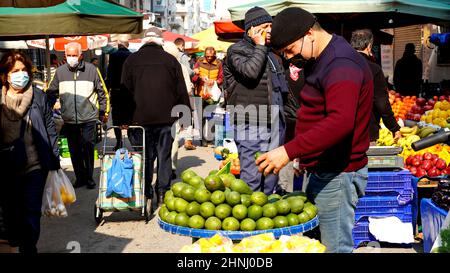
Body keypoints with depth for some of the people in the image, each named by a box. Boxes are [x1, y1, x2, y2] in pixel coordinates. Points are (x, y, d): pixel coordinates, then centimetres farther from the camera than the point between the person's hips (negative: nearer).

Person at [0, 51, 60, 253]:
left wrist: (54, 161, 1)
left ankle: (29, 248, 12)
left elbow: (50, 129, 2)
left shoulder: (38, 96, -2)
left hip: (35, 166, -2)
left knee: (31, 213, -1)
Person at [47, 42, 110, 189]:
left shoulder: (91, 69, -2)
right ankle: (80, 177, 20)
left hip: (88, 118, -3)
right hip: (69, 119, 3)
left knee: (88, 146, -6)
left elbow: (102, 92, 6)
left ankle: (89, 177, 9)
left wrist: (104, 112, 8)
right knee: (74, 150, 8)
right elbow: (51, 93, 13)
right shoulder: (60, 71, 4)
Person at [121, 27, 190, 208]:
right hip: (166, 118, 0)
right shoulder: (171, 60, 2)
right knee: (164, 156, 7)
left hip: (141, 118, 0)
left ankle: (146, 196, 8)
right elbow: (182, 91, 2)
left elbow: (126, 91, 4)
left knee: (145, 157, 7)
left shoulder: (131, 61, 3)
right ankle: (162, 194, 9)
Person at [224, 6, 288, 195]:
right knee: (252, 176, -10)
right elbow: (251, 71, -25)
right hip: (251, 124, -8)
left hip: (274, 123, 8)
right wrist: (260, 46, -10)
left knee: (271, 176, 12)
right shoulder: (237, 51, -3)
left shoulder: (271, 54, 21)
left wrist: (286, 117, 23)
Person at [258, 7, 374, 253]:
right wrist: (303, 157, 20)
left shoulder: (341, 65, -19)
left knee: (334, 246, -3)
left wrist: (290, 151, -36)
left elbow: (340, 122, -33)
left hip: (336, 176, -10)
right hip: (321, 171, 10)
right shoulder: (321, 60, 15)